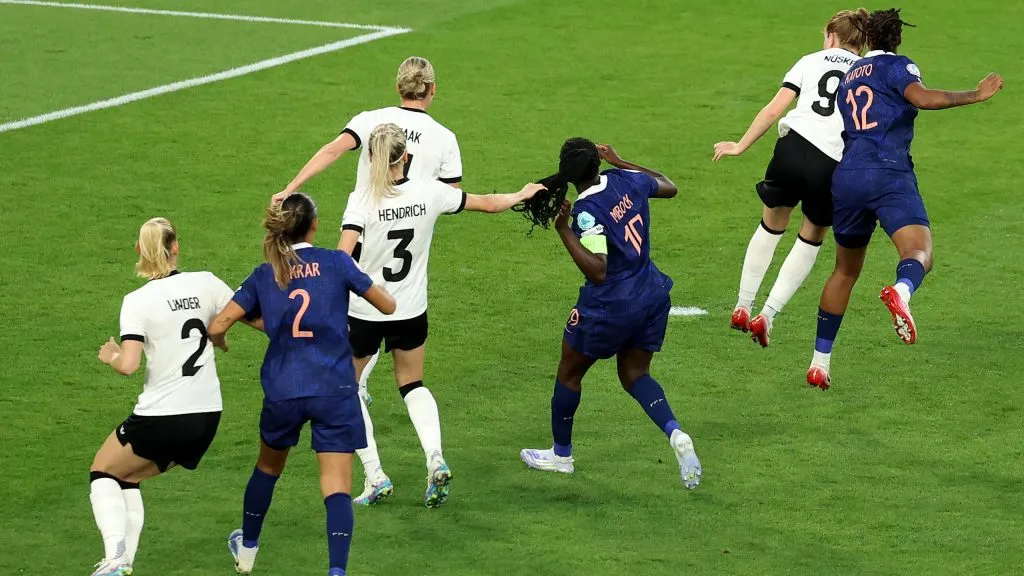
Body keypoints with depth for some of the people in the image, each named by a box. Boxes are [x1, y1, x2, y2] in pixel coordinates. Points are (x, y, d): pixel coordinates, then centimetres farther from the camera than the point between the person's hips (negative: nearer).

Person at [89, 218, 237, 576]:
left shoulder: (138, 301, -12)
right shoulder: (205, 284, -2)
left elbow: (128, 366, -20)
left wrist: (110, 356, 2)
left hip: (161, 418, -5)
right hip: (208, 416, 5)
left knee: (103, 473, 19)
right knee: (128, 479, 26)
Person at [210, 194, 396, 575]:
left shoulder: (264, 276, 5)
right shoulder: (336, 263, -1)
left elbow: (217, 327, 0)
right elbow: (388, 306, 5)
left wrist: (219, 339, 25)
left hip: (282, 392, 3)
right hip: (334, 391, -3)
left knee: (268, 467, 27)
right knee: (337, 487, -5)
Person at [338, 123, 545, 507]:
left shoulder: (362, 200, -17)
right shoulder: (429, 192, -7)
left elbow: (342, 256, -28)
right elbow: (489, 204, 6)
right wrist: (522, 196, 25)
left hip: (364, 312, -4)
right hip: (411, 311, 4)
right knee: (412, 385, 25)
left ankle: (374, 476, 9)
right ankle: (435, 458, -1)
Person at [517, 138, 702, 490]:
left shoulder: (587, 210, -23)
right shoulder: (627, 181, -3)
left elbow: (597, 272, -28)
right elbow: (669, 187, 19)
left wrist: (564, 230, -26)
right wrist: (620, 162, 24)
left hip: (610, 306, -7)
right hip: (652, 296, 7)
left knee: (569, 372, 16)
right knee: (634, 375, 18)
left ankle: (561, 454, 32)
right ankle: (676, 435, -8)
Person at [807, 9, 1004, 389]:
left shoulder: (848, 76, 25)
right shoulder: (897, 66, 6)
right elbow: (922, 98, -14)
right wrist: (975, 96, -11)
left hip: (846, 176, 6)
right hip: (889, 175, -6)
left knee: (845, 271, 19)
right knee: (919, 251, -19)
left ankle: (819, 361, 20)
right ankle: (901, 291, -56)